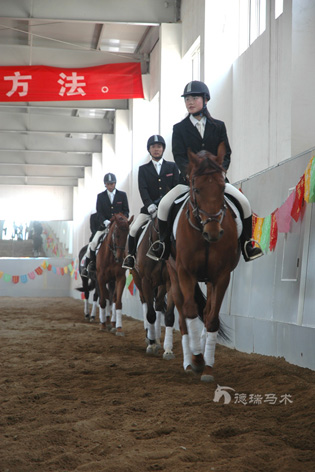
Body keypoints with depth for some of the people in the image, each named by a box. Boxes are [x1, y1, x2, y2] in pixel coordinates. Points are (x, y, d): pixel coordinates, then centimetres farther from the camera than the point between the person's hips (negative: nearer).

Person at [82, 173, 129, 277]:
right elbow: (99, 213, 2)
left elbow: (126, 211, 6)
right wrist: (106, 221, -18)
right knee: (93, 243, -14)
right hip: (105, 226, 0)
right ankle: (86, 267, -3)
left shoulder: (122, 195, 7)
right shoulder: (100, 196, 8)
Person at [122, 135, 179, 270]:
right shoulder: (143, 169, 11)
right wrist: (150, 205, -19)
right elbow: (143, 189, -2)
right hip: (150, 208, 0)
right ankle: (131, 256, 0)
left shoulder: (172, 166, 12)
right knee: (134, 229, -15)